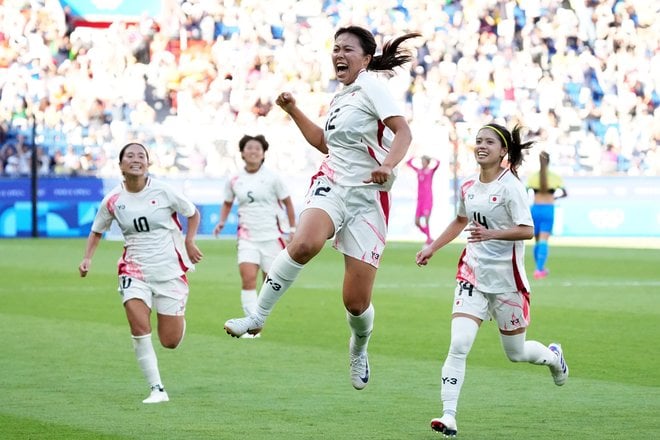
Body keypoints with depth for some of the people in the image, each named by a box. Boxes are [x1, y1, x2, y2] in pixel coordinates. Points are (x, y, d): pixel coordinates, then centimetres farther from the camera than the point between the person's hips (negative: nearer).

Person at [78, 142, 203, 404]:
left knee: (170, 342, 1)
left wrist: (189, 242, -5)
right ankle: (157, 389, -11)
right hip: (134, 270, 1)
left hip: (170, 271, -1)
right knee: (139, 326, -22)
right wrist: (87, 258, -2)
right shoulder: (113, 200, -3)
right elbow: (97, 231, 13)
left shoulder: (163, 191, -9)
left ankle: (179, 316, 40)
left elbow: (193, 213, 7)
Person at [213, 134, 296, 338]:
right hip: (247, 236, 1)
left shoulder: (272, 178, -4)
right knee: (248, 277, -17)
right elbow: (227, 203, 20)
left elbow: (287, 202, 5)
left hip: (271, 236, -1)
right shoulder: (234, 180, 4)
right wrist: (222, 222, 4)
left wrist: (292, 228, 3)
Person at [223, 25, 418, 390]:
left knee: (356, 301, -4)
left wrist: (388, 165, -36)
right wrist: (293, 110, 26)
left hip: (368, 199, -5)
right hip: (331, 185, 5)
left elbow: (403, 131, -17)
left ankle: (358, 350, 29)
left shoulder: (370, 87, -5)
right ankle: (257, 316, -21)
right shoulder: (340, 98, 16)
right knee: (304, 243, -33)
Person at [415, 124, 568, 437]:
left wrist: (491, 234, -34)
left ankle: (553, 356, 44)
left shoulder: (510, 186, -13)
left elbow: (527, 230, -21)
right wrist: (432, 248, 24)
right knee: (458, 345, -14)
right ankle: (448, 415, -15)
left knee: (515, 353, 10)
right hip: (472, 275, 4)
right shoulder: (468, 188, 6)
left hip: (506, 279, -4)